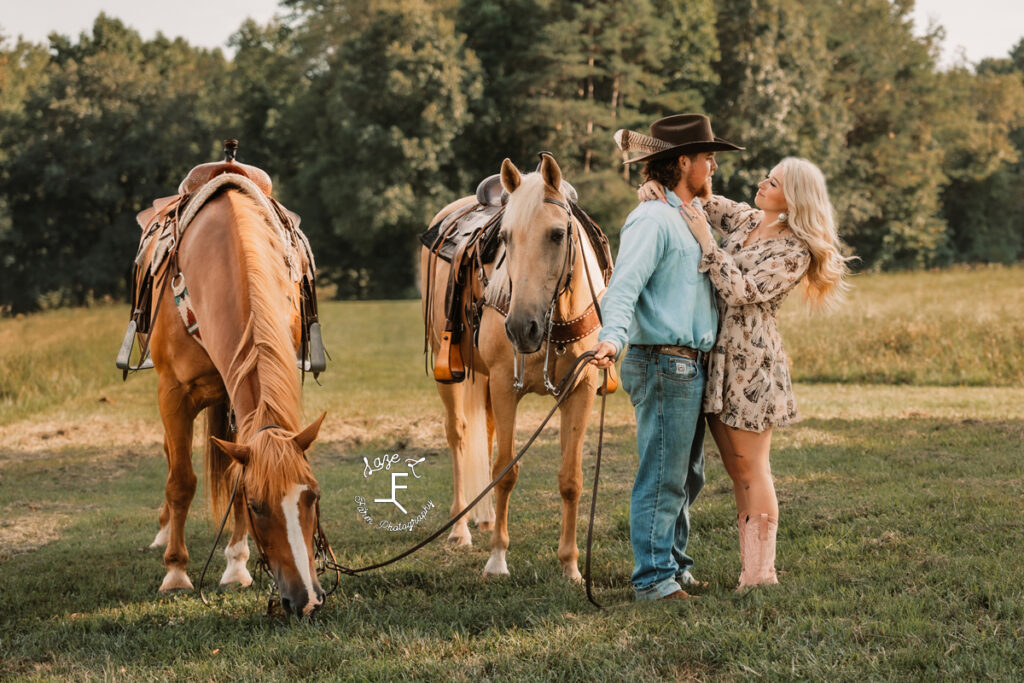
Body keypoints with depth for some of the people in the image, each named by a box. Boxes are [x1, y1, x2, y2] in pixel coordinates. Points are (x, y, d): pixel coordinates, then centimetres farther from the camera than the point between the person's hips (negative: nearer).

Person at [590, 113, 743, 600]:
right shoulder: (652, 219, -13)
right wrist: (612, 337, -40)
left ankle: (674, 566, 26)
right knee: (661, 478, -6)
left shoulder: (690, 220, 18)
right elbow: (624, 285, -25)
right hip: (664, 364, -10)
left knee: (686, 478, 16)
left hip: (691, 367, 10)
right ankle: (653, 579, -1)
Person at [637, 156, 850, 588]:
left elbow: (742, 290, -19)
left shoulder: (795, 251, -10)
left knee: (751, 470, -4)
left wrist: (706, 242, -21)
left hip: (751, 361, -7)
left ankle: (761, 573, 1)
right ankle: (750, 569, 15)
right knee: (736, 471, 9)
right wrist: (655, 187, -2)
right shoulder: (745, 220, 10)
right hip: (715, 356, 7)